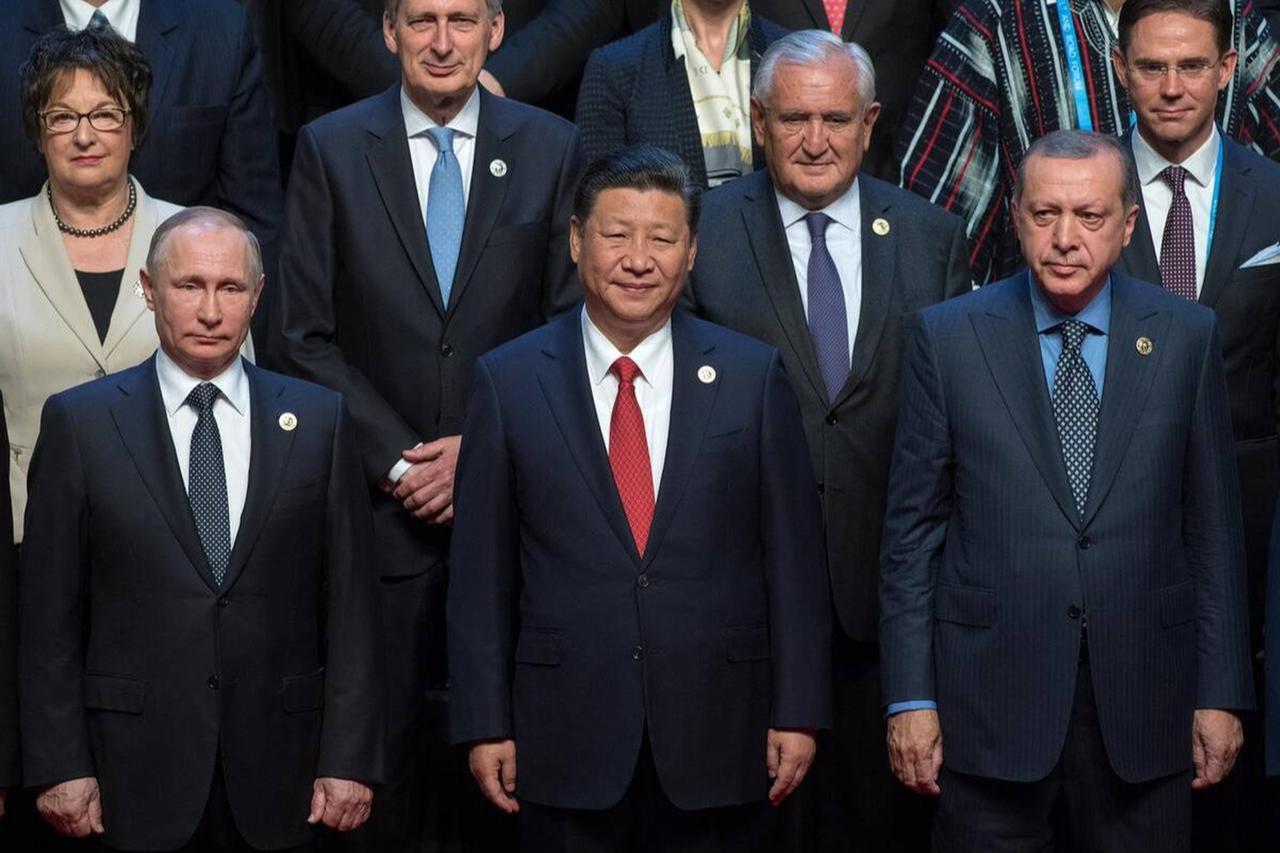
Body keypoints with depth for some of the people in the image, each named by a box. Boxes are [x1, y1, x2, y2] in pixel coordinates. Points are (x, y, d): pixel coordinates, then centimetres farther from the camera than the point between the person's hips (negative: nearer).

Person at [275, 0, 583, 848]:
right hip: (377, 505, 0)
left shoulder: (552, 150, 4)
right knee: (383, 736, 2)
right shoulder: (330, 149, 2)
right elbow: (311, 338, 0)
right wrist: (396, 461, -7)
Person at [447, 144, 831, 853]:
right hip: (566, 740, 0)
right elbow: (479, 571, 3)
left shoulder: (753, 376, 2)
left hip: (718, 737, 0)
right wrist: (484, 723, -1)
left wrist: (798, 713, -1)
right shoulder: (509, 381, 2)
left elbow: (794, 555, 3)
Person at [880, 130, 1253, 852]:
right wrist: (910, 697, -2)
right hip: (990, 700, -1)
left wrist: (1222, 693, 2)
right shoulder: (949, 337, 1)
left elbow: (1213, 526, 5)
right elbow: (913, 527, 2)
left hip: (1141, 703, 1)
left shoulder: (1188, 337, 4)